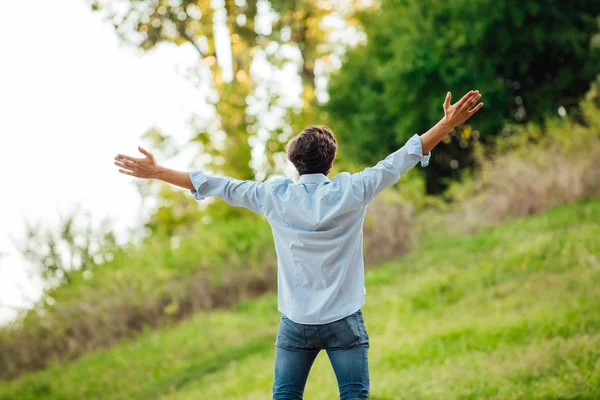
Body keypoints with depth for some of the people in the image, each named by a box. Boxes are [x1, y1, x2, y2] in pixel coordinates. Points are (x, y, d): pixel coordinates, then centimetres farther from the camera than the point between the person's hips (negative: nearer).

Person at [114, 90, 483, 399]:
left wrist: (156, 172, 12)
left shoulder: (276, 196, -2)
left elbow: (218, 185, 4)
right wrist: (448, 124, 4)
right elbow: (402, 159, -2)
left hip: (295, 323, 1)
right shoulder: (350, 192, -5)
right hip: (344, 321, -1)